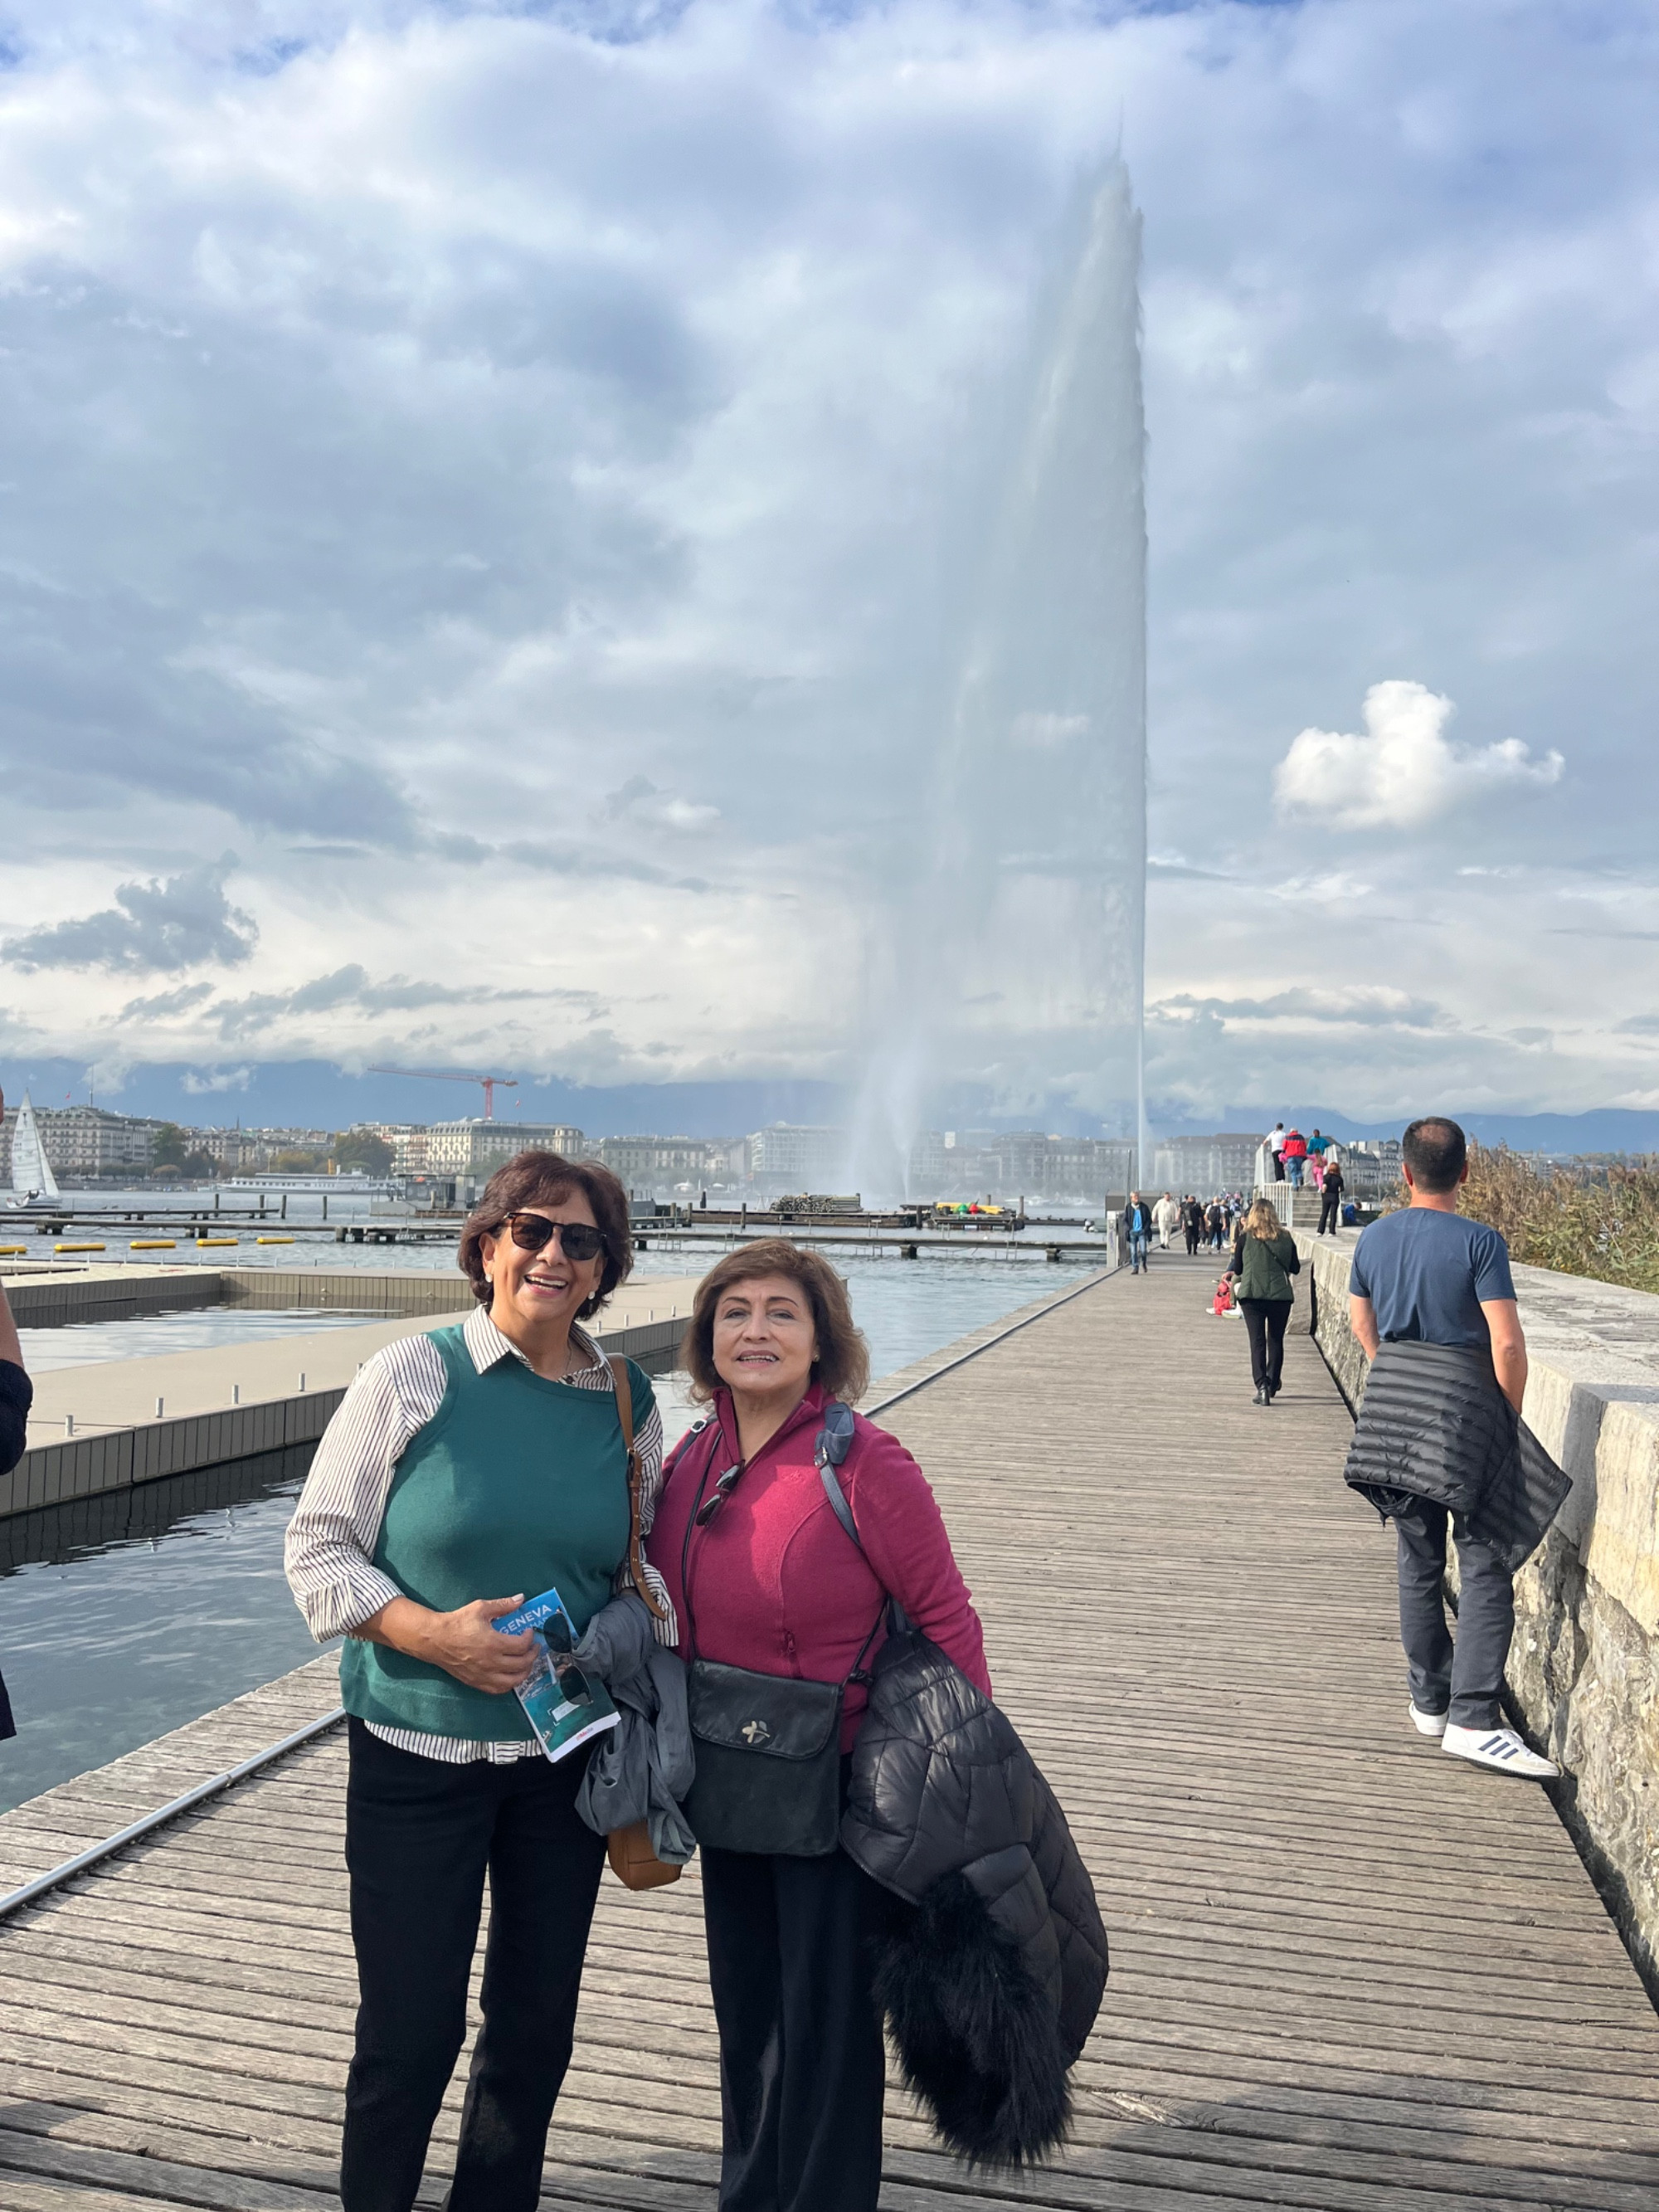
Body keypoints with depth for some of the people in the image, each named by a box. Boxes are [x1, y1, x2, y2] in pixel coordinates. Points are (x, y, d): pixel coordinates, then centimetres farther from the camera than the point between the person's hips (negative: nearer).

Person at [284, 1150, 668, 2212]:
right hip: (417, 1754, -3)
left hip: (566, 1754, 4)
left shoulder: (629, 1402, 0)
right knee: (409, 2026, 6)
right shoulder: (412, 1376, -10)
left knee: (537, 2020, 16)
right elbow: (319, 1549, -7)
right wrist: (434, 1635, -20)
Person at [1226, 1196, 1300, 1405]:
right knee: (1276, 1340, 14)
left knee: (1257, 1341, -2)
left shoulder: (1246, 1237, -3)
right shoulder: (1286, 1238, 2)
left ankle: (1261, 1386, -15)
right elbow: (1296, 1268, 9)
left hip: (1252, 1294, -2)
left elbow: (1237, 1269, 2)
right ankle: (1272, 1385, 25)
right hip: (1280, 1294, 2)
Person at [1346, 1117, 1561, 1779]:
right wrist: (1511, 1417, -3)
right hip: (1464, 1409, -5)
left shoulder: (1373, 1239, 4)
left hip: (1393, 1407, 5)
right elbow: (1507, 1342, -16)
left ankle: (1429, 1701, 25)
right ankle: (1473, 1719, -6)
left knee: (1419, 1561, 15)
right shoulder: (1479, 1242, -12)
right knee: (1484, 1565, -1)